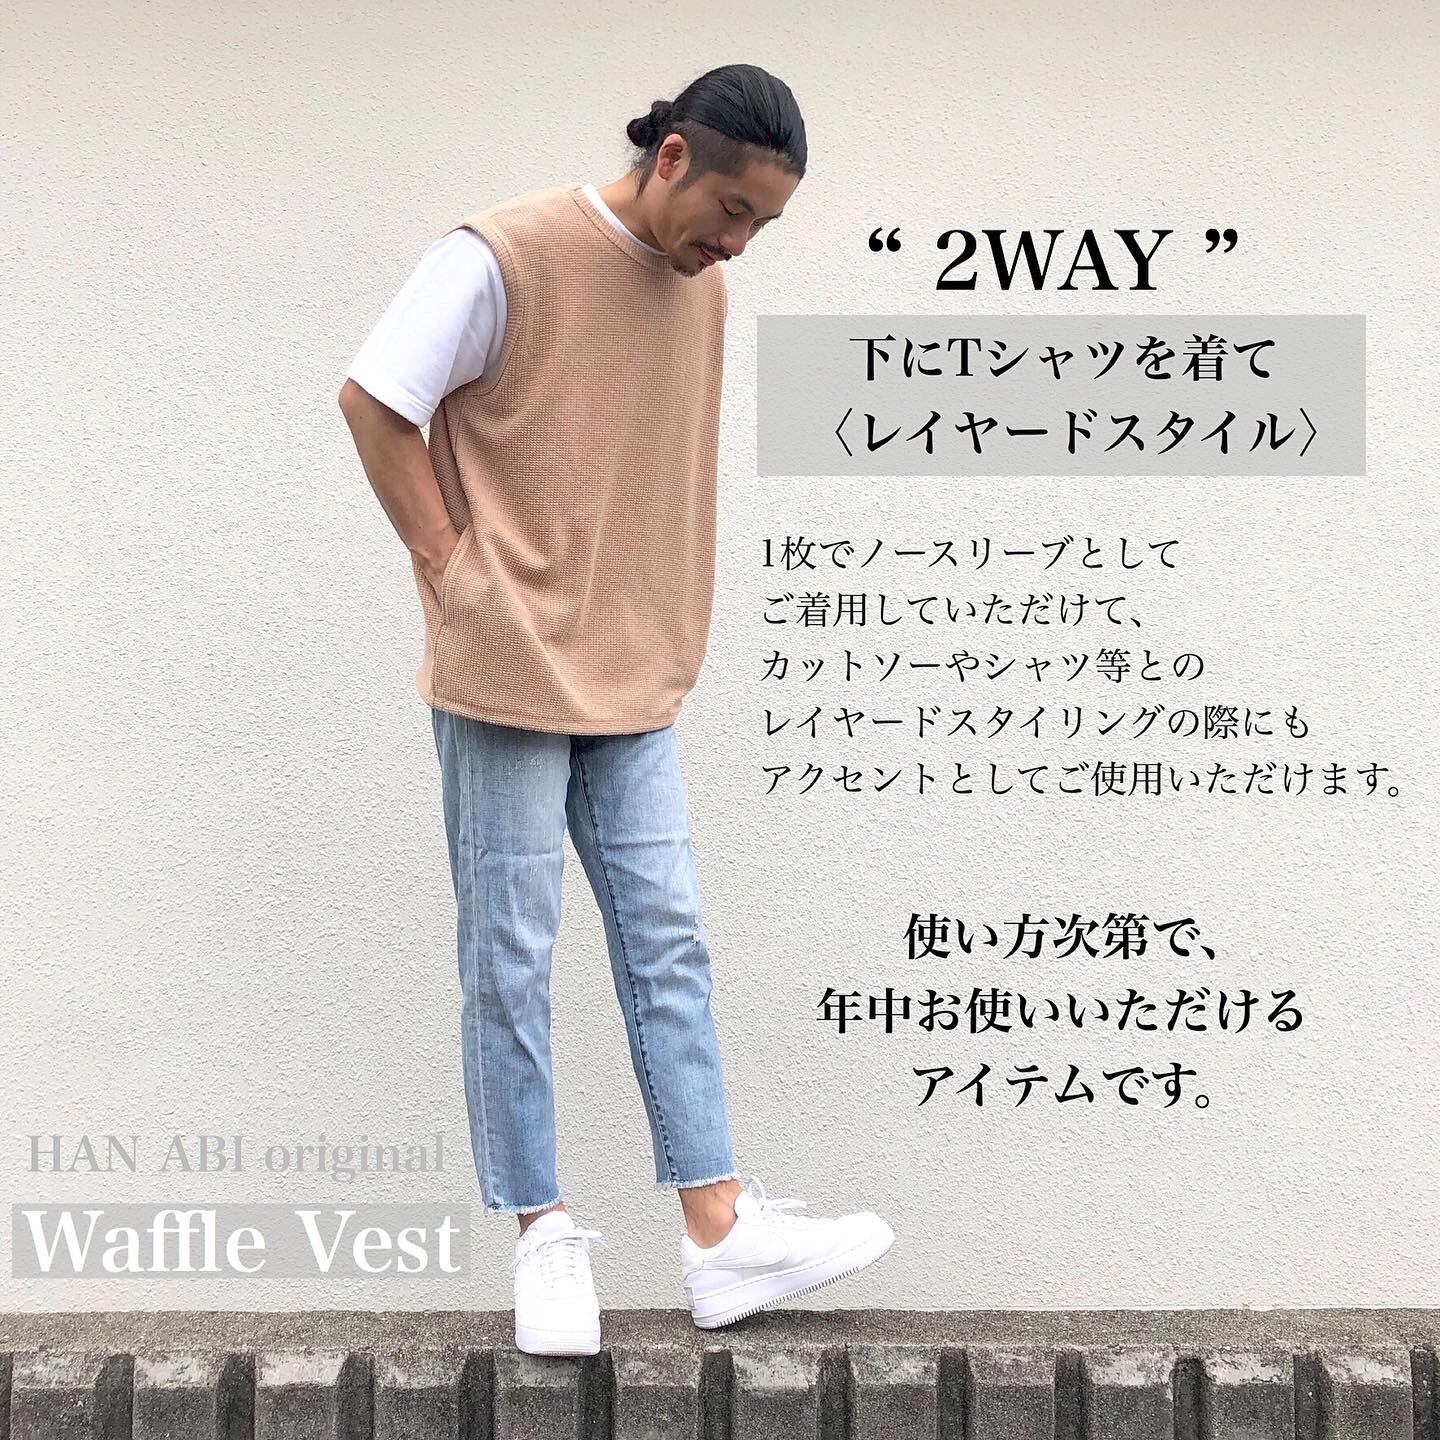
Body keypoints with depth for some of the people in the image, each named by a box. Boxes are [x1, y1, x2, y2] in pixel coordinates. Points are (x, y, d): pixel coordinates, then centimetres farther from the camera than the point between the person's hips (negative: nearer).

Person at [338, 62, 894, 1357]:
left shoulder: (703, 289, 10)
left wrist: (672, 629, 11)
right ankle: (543, 1238, 12)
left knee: (669, 947, 5)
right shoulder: (504, 258, -11)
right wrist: (451, 566, -11)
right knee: (512, 961, 1)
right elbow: (374, 402, -10)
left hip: (635, 684, 7)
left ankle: (721, 1232, 10)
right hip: (509, 670, -6)